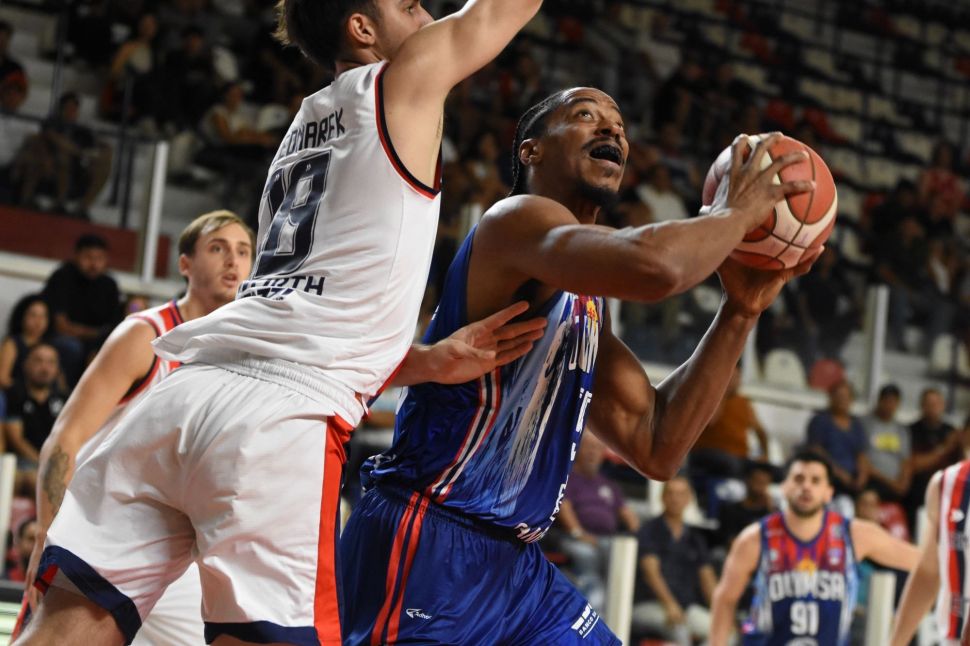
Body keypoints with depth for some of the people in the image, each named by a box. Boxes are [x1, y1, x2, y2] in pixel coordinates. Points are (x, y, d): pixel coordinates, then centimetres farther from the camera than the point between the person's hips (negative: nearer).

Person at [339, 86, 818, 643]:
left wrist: (741, 311, 10)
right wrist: (737, 213, -10)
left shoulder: (588, 302, 19)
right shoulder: (518, 219, -9)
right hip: (425, 547, -10)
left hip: (516, 563, 10)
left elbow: (657, 448, 14)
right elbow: (654, 265, -30)